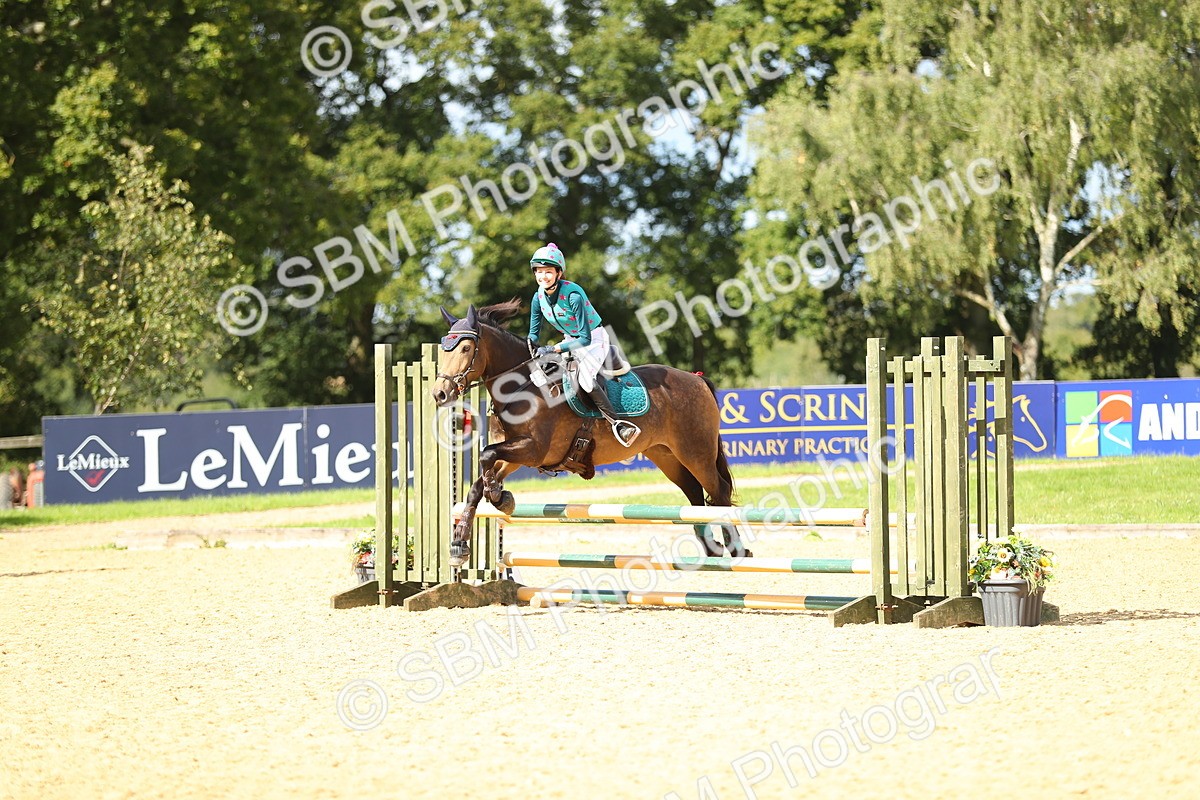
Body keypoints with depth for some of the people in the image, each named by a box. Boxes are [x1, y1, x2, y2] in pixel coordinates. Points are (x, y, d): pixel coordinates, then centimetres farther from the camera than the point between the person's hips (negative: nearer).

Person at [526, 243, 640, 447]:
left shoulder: (573, 294, -30)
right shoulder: (539, 297, -9)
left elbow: (585, 338, -30)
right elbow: (534, 334, 2)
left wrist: (553, 349, -34)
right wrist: (531, 346, -22)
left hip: (594, 338, -8)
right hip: (570, 340, 8)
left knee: (586, 380, -29)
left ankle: (618, 423, -20)